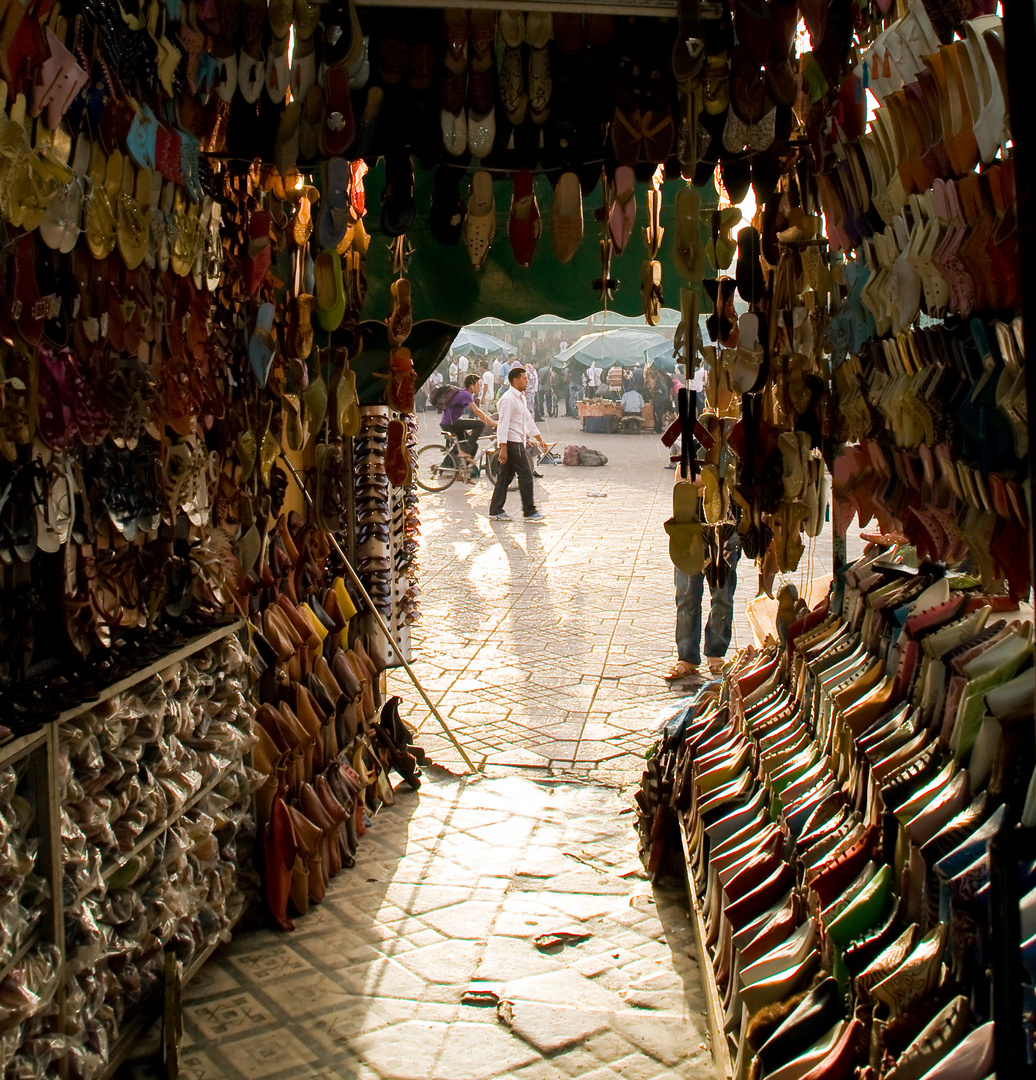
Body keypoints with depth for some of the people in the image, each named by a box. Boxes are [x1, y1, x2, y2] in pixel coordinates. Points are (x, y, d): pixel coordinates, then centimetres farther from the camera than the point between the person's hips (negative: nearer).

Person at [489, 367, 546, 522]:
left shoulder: (520, 398, 17)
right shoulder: (508, 399, -15)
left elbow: (528, 419, 24)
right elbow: (503, 424, -19)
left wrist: (540, 439, 25)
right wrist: (503, 448, -23)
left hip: (518, 442, 10)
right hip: (511, 442, -10)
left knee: (505, 477, 9)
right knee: (525, 475, -5)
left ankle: (496, 511, 11)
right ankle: (529, 511, 2)